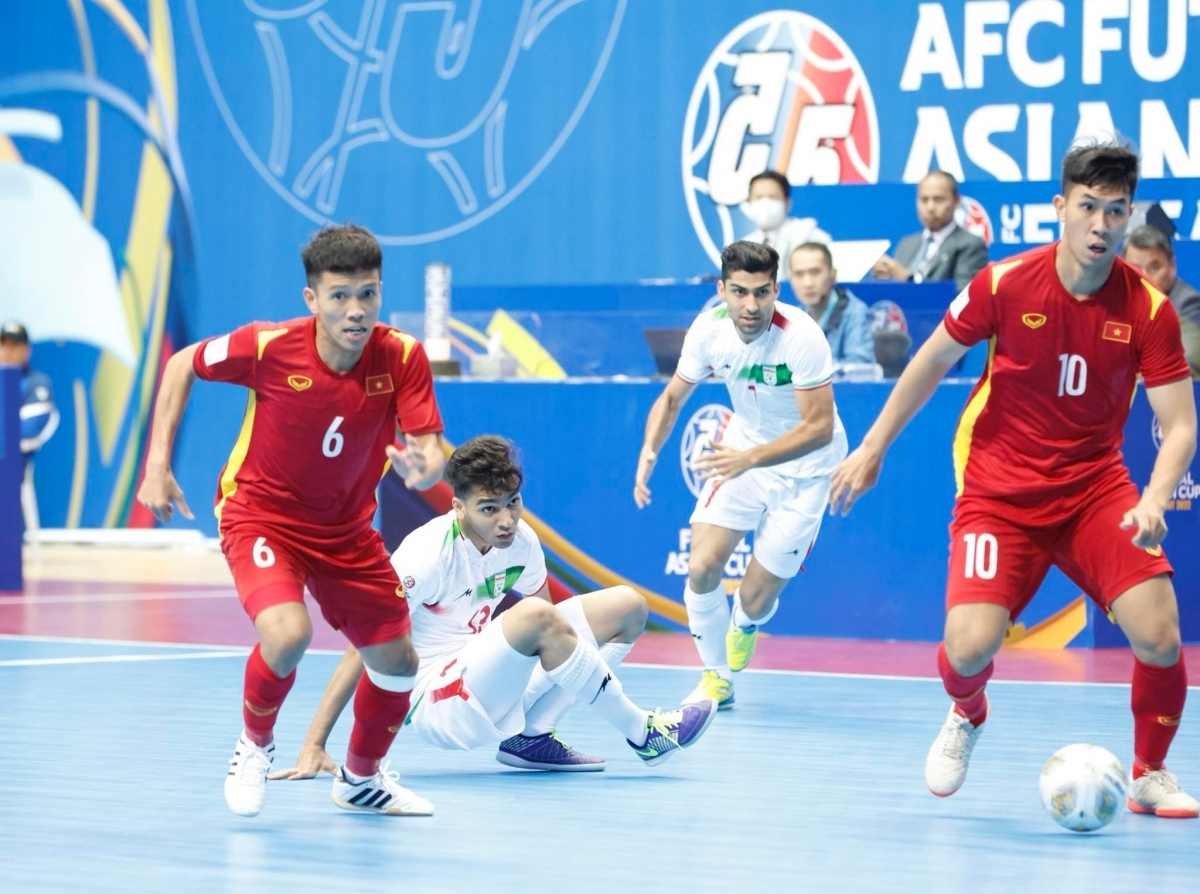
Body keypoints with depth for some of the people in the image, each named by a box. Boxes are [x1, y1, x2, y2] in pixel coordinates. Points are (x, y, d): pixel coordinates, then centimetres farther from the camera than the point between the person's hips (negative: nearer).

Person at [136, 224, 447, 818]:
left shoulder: (402, 358, -18)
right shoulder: (268, 347, -24)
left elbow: (431, 451, -20)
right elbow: (183, 365, -7)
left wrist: (424, 469, -45)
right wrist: (158, 467, -10)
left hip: (345, 529, 4)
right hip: (261, 515, -4)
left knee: (398, 662, 8)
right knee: (287, 634, -30)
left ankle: (360, 779, 38)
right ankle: (255, 744, 3)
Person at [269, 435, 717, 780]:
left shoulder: (522, 542, -2)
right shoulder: (428, 553, -20)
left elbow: (546, 641, 16)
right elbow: (364, 648, -20)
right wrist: (313, 748, -25)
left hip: (499, 686, 8)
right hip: (441, 706, -8)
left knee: (626, 607, 0)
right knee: (534, 616, -34)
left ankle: (531, 737, -6)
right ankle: (643, 735, -17)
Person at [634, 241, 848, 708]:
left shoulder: (801, 337, -29)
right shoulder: (709, 328, -14)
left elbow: (820, 427, -30)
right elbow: (672, 397, 1)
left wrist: (749, 459, -41)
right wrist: (649, 451, -16)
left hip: (804, 466, -4)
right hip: (742, 450, 4)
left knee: (755, 599, -4)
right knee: (702, 568, -13)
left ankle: (744, 624, 37)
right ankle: (716, 680, 12)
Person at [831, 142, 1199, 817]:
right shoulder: (1006, 284, -12)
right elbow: (934, 361, 4)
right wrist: (873, 448, 8)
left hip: (1095, 489, 1)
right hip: (999, 493, -1)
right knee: (971, 646, -19)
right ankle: (967, 717, 21)